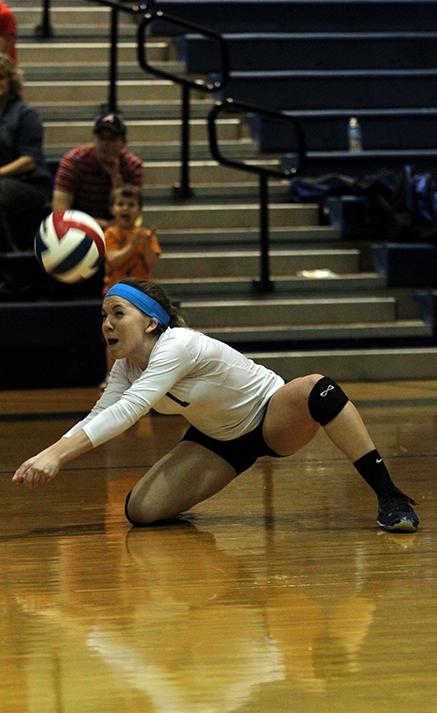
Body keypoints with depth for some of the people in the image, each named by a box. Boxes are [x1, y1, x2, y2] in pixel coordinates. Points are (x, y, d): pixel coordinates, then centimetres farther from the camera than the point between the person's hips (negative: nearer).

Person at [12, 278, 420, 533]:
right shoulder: (126, 368, -8)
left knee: (315, 388, -41)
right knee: (140, 510, -19)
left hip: (272, 420, -6)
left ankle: (390, 499, -37)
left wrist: (58, 454, -49)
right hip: (218, 441, 6)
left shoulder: (178, 346, -32)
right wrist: (45, 457, -33)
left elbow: (127, 411, -42)